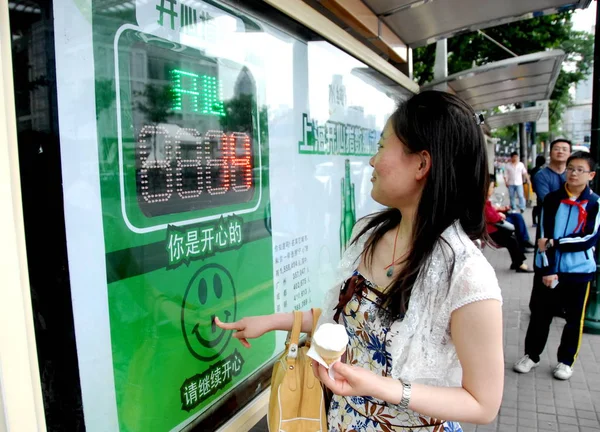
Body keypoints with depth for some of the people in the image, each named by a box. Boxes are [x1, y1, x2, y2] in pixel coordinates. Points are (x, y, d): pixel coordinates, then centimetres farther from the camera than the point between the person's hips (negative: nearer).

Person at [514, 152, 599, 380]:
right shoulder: (552, 199, 0)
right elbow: (544, 236, -5)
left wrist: (555, 243, -15)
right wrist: (547, 270, -11)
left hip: (579, 270, -1)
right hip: (550, 268, 1)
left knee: (574, 317, 11)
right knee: (540, 314, 9)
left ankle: (566, 360, 28)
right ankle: (531, 355, 25)